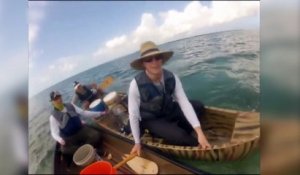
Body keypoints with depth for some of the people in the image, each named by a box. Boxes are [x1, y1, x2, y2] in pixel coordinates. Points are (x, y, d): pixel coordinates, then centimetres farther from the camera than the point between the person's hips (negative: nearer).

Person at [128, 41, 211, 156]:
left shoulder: (172, 78, -18)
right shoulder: (136, 84, -28)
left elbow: (184, 103, -21)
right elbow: (133, 114, -19)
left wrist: (199, 132, -30)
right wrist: (137, 143, -11)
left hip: (169, 111, 5)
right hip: (151, 120, -5)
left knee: (198, 106, -9)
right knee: (178, 136, -27)